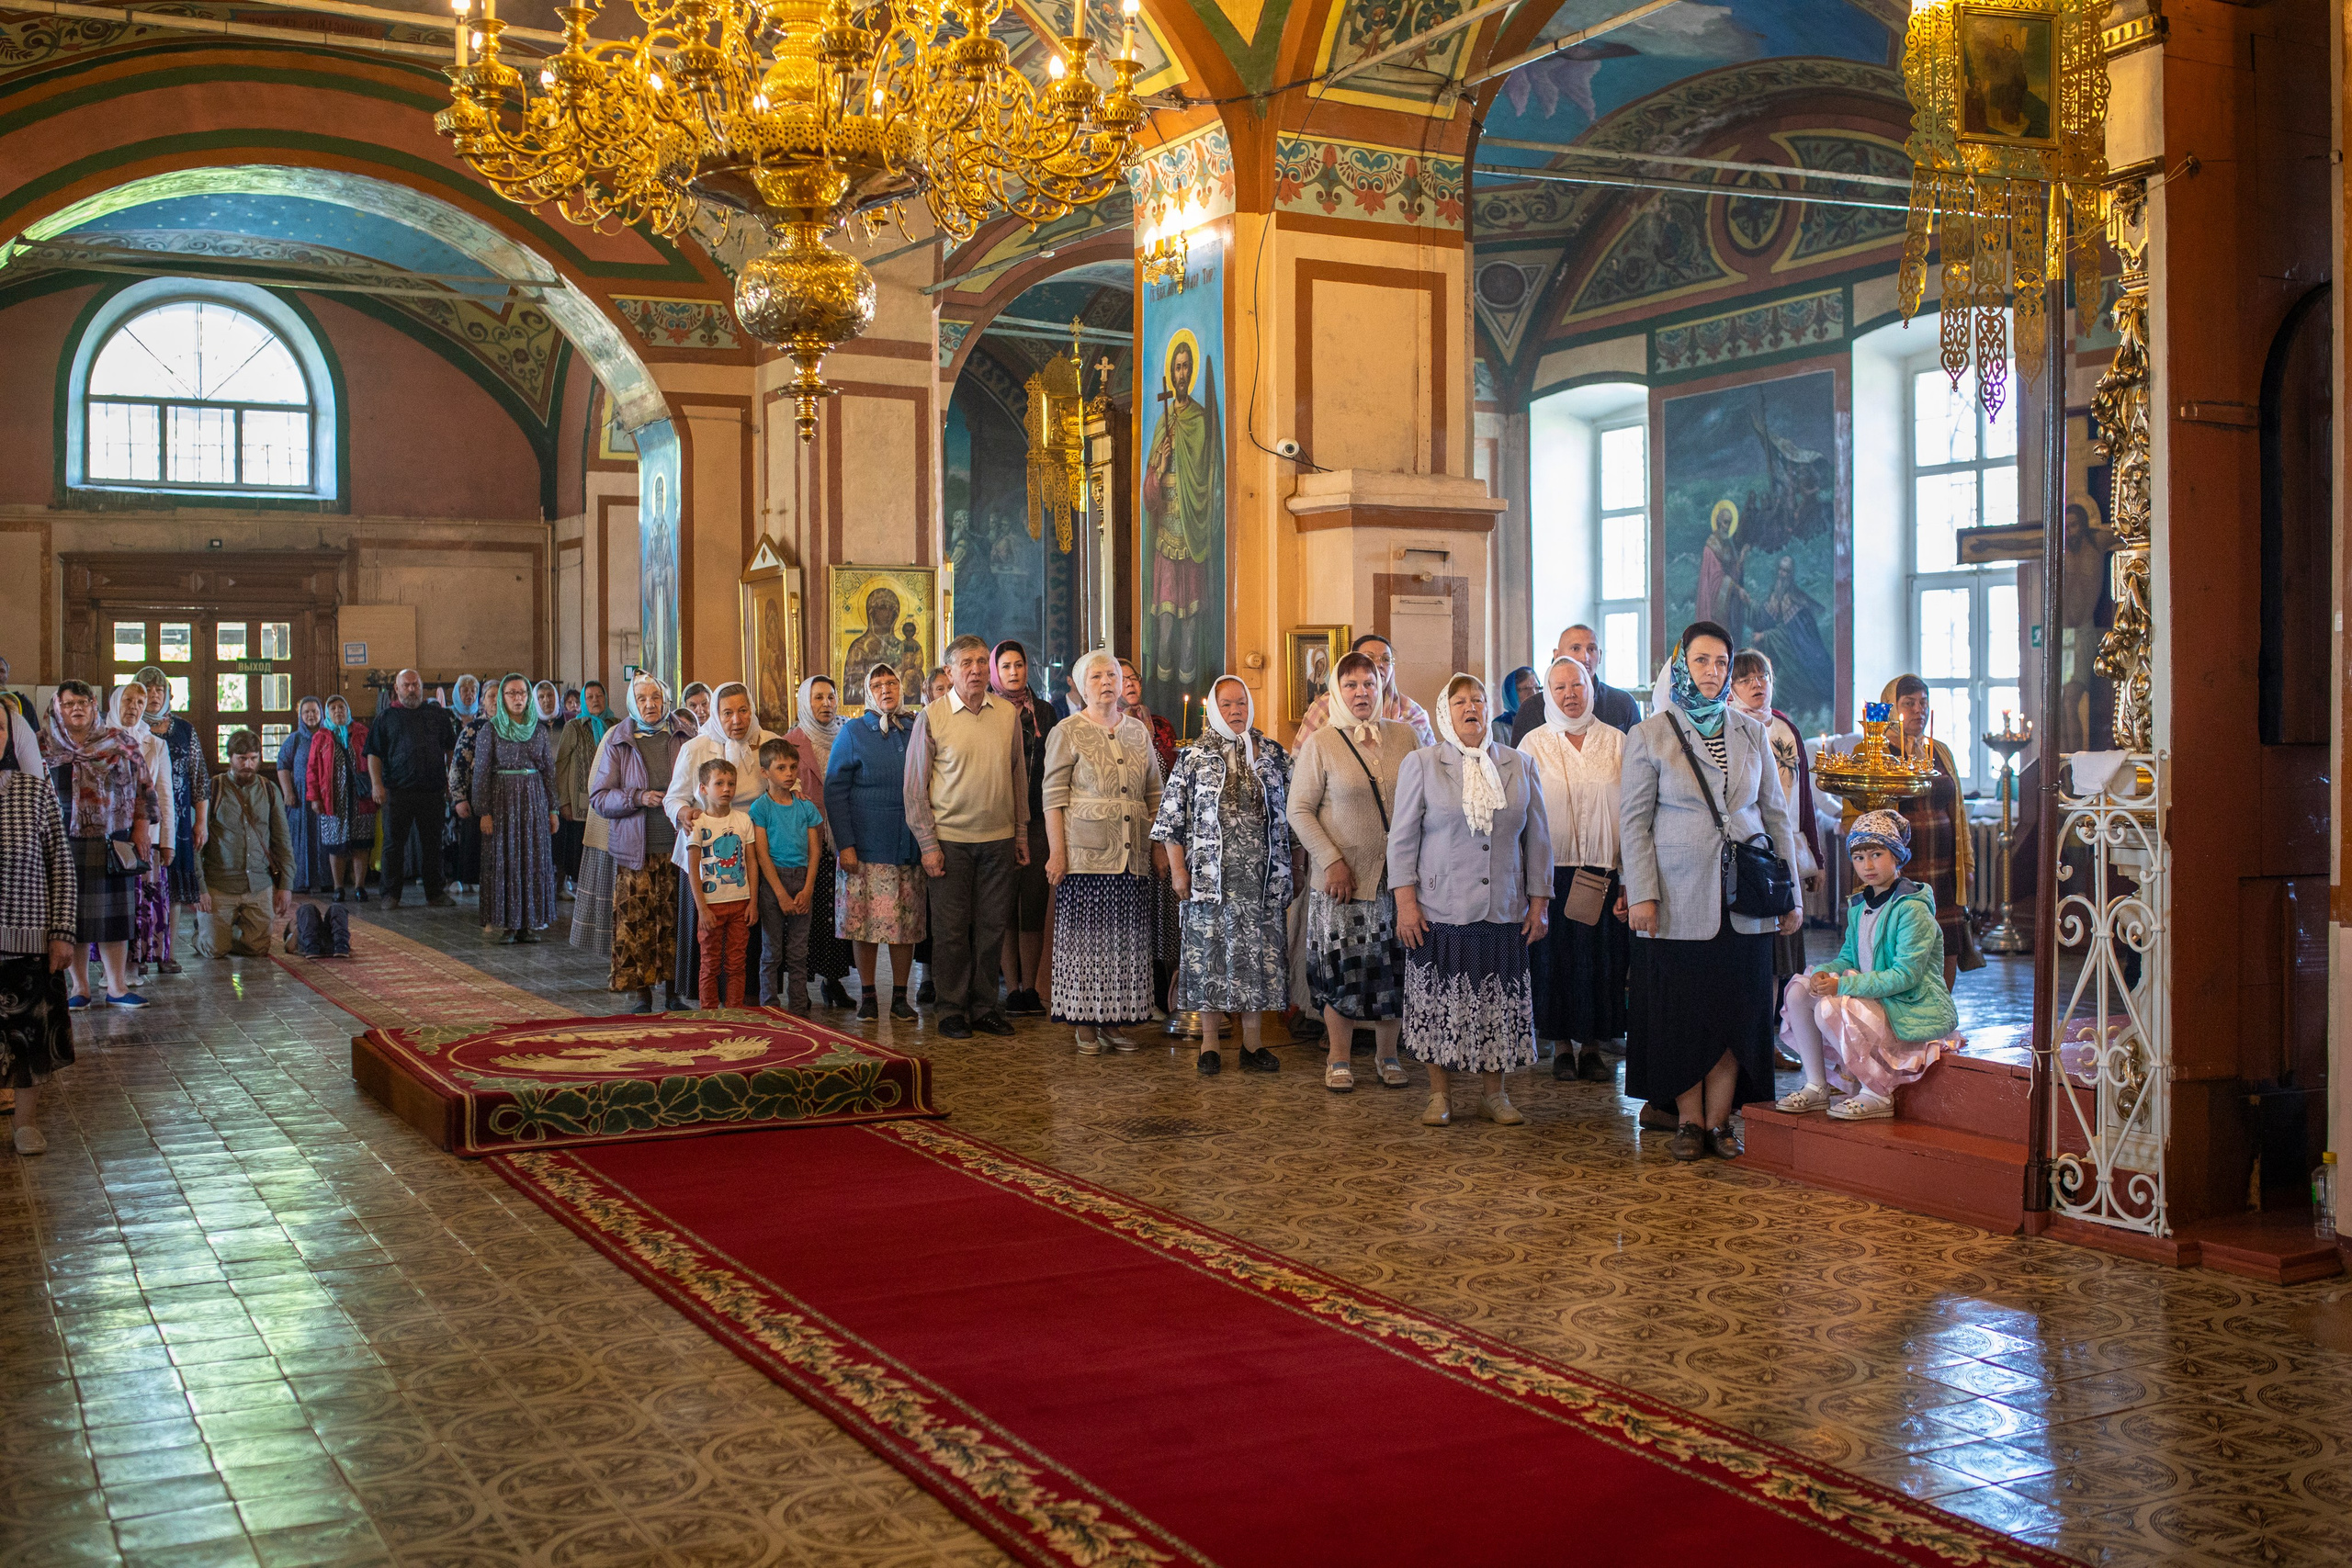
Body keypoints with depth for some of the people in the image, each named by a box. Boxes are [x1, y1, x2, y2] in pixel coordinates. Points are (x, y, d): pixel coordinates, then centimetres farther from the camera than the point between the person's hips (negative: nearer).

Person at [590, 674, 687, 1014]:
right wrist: (639, 798, -12)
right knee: (636, 922, -4)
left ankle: (673, 992, 11)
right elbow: (598, 797, 3)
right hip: (634, 849, -1)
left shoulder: (681, 739, 7)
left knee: (675, 920, 1)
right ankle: (643, 993, 5)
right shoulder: (618, 744, 6)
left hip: (676, 846, 1)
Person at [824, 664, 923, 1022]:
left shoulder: (916, 730, 10)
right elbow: (835, 790, -1)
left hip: (909, 844, 2)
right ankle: (867, 995, 10)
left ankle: (900, 995, 11)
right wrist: (845, 843, -10)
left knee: (906, 924, 3)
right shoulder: (853, 733, 2)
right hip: (867, 844, -2)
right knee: (866, 922, 0)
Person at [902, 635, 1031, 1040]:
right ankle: (952, 1010, 11)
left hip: (998, 839, 3)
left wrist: (1021, 833, 11)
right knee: (951, 928, 1)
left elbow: (1019, 775, 14)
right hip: (950, 839, -3)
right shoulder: (931, 718, -3)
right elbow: (915, 786, -2)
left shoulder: (1007, 714, 6)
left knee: (992, 926, 6)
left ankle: (984, 1007, 17)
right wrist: (927, 843, -6)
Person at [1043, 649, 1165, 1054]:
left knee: (1126, 939, 4)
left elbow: (1154, 796, 17)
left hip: (1132, 856, 4)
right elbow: (1053, 799, -3)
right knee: (1085, 937, -2)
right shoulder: (1067, 733, 2)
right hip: (1086, 854, -4)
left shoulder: (1138, 732, 14)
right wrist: (1056, 853, -10)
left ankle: (1113, 1020, 12)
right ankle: (1083, 1024, 5)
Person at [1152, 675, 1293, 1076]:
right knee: (1209, 951, 0)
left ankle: (1252, 1043, 13)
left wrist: (1285, 870, 7)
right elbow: (1171, 817, 1)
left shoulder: (1272, 755, 8)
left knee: (1258, 952, 3)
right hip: (1210, 874, -2)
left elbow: (1288, 813, 11)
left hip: (1261, 876, 2)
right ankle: (1209, 1045, 9)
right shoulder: (1194, 757, 2)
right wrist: (1178, 870, -5)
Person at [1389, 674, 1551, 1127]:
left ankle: (1495, 1093, 17)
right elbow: (1403, 838, 2)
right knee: (1438, 1004, 0)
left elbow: (1537, 839, 12)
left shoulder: (1520, 767, 11)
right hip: (1440, 912, -2)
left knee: (1500, 1004, 4)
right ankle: (1439, 1094, 13)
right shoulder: (1420, 764, 4)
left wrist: (1539, 903, 7)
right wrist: (1406, 903, -5)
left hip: (1504, 914, 2)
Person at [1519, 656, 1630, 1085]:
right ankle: (1562, 1045, 14)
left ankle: (1591, 1045, 15)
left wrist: (1630, 880, -4)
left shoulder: (1616, 743, 6)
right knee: (1555, 959, 3)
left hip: (1605, 872, 1)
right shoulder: (1534, 745, 3)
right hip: (1553, 871, -1)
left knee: (1602, 960, 3)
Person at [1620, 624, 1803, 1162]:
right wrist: (1641, 895, -10)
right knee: (1682, 1014, 2)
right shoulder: (1649, 736, 0)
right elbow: (1633, 820, -2)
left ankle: (1719, 1120, 12)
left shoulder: (1751, 734, 10)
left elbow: (1777, 814, 12)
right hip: (1679, 899, -3)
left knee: (1736, 1011, 4)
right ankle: (1688, 1122, 12)